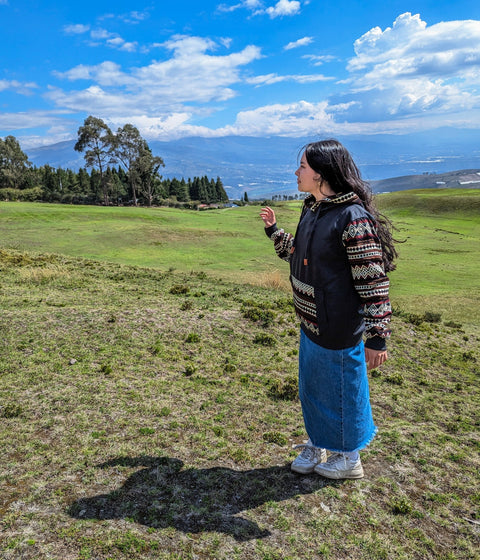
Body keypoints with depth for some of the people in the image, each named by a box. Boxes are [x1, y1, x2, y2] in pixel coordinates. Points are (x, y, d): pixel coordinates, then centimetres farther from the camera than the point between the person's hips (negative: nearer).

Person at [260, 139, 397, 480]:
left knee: (341, 390, 11)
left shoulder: (352, 217, -22)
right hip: (311, 323, 9)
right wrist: (274, 231, 19)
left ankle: (348, 458, 35)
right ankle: (318, 445, 45)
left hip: (338, 329, -9)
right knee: (311, 387, 22)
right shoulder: (313, 209, 6)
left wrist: (377, 337, -19)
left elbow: (374, 283, -21)